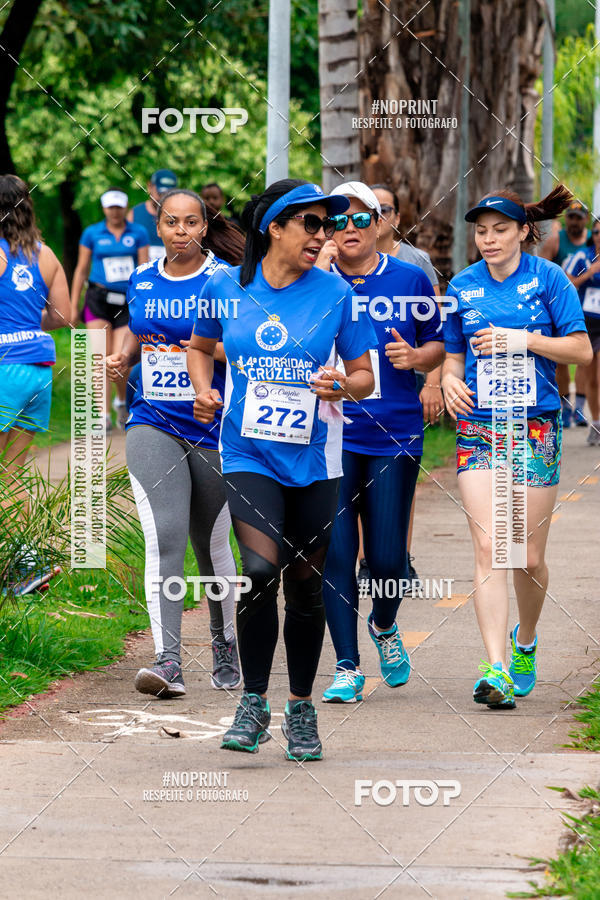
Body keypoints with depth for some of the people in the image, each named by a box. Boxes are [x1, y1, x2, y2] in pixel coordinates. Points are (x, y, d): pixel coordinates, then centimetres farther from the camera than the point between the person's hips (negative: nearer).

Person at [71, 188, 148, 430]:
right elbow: (81, 270, 10)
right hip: (99, 299, 0)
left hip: (128, 302, 0)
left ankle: (122, 401, 22)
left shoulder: (138, 233, 6)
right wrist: (73, 306, 8)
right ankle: (104, 415, -6)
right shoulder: (92, 233, 6)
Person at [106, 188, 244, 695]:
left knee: (212, 544, 11)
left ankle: (224, 643, 35)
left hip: (213, 430, -1)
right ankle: (168, 663, -23)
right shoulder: (141, 283, 8)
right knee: (164, 537, -16)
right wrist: (122, 359, 5)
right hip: (153, 425, 2)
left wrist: (216, 349, -22)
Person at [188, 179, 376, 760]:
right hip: (248, 454, -1)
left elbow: (365, 376, 5)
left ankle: (301, 709, 24)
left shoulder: (334, 293, -2)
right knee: (261, 569, -19)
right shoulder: (225, 287, 1)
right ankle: (253, 703, -3)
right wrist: (203, 390, 1)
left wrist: (344, 386, -17)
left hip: (313, 457, 1)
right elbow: (200, 346, 20)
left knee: (305, 585, 7)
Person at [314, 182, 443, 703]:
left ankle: (384, 627, 34)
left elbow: (439, 346, 15)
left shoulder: (410, 281, 6)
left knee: (387, 558, 1)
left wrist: (415, 356, -7)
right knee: (335, 552, -4)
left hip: (395, 436, 1)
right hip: (331, 437, 0)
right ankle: (347, 668, 6)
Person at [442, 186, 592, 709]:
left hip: (536, 427, -1)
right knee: (489, 549, -12)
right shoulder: (463, 288, 7)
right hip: (478, 428, 1)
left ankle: (525, 642, 32)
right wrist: (450, 380, -5)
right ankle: (497, 669, -17)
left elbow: (582, 351, -2)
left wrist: (524, 338, -14)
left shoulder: (547, 279, -2)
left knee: (529, 557, 4)